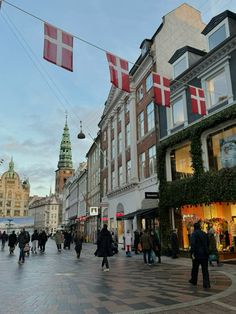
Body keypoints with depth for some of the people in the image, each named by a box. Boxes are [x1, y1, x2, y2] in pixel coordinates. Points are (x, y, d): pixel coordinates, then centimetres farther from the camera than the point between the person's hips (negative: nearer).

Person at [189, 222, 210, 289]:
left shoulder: (194, 234, -10)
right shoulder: (204, 234, 10)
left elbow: (193, 244, -22)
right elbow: (207, 243, 18)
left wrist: (192, 253, -22)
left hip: (197, 254, -5)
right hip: (205, 254, 5)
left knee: (195, 268, 13)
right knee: (205, 269, 7)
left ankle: (194, 281, 29)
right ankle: (206, 284, 1)